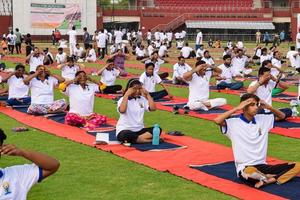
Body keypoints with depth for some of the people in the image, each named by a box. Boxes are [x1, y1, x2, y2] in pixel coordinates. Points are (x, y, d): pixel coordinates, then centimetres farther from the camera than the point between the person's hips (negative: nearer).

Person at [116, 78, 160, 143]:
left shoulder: (142, 99, 9)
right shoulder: (123, 99, -5)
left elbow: (153, 108, -5)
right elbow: (122, 110, -28)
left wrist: (147, 94, -4)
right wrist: (126, 94, -22)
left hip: (139, 130, 5)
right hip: (124, 130, -5)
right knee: (126, 135, -41)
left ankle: (132, 139, -25)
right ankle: (150, 140, -30)